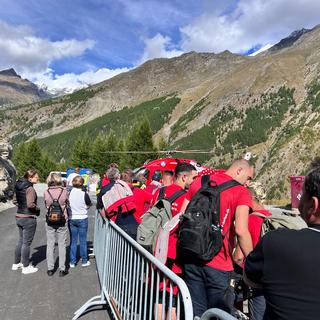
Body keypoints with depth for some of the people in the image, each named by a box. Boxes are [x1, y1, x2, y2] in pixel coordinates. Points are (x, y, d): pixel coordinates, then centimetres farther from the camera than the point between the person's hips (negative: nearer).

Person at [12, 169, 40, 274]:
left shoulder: (18, 186, 7)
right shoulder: (30, 189, -20)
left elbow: (15, 201, 16)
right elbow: (30, 205, -27)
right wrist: (37, 209, -10)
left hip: (19, 217, 9)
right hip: (28, 218, -9)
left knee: (21, 241, 21)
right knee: (26, 243, 3)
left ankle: (16, 263, 33)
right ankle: (26, 267, 15)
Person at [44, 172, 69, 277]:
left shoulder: (46, 192, -8)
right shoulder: (64, 191, -12)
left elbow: (46, 206, 4)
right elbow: (68, 204, 1)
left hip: (50, 222, 1)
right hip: (62, 221, -1)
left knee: (50, 245, 13)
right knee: (62, 245, 9)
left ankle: (50, 269, 20)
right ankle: (62, 269, 14)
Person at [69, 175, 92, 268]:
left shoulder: (69, 193, -9)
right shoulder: (84, 194, -15)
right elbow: (89, 204, -1)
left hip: (72, 219, 2)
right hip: (82, 219, -2)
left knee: (73, 241, 12)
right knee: (83, 241, 9)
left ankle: (72, 262, 18)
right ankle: (84, 261, 17)